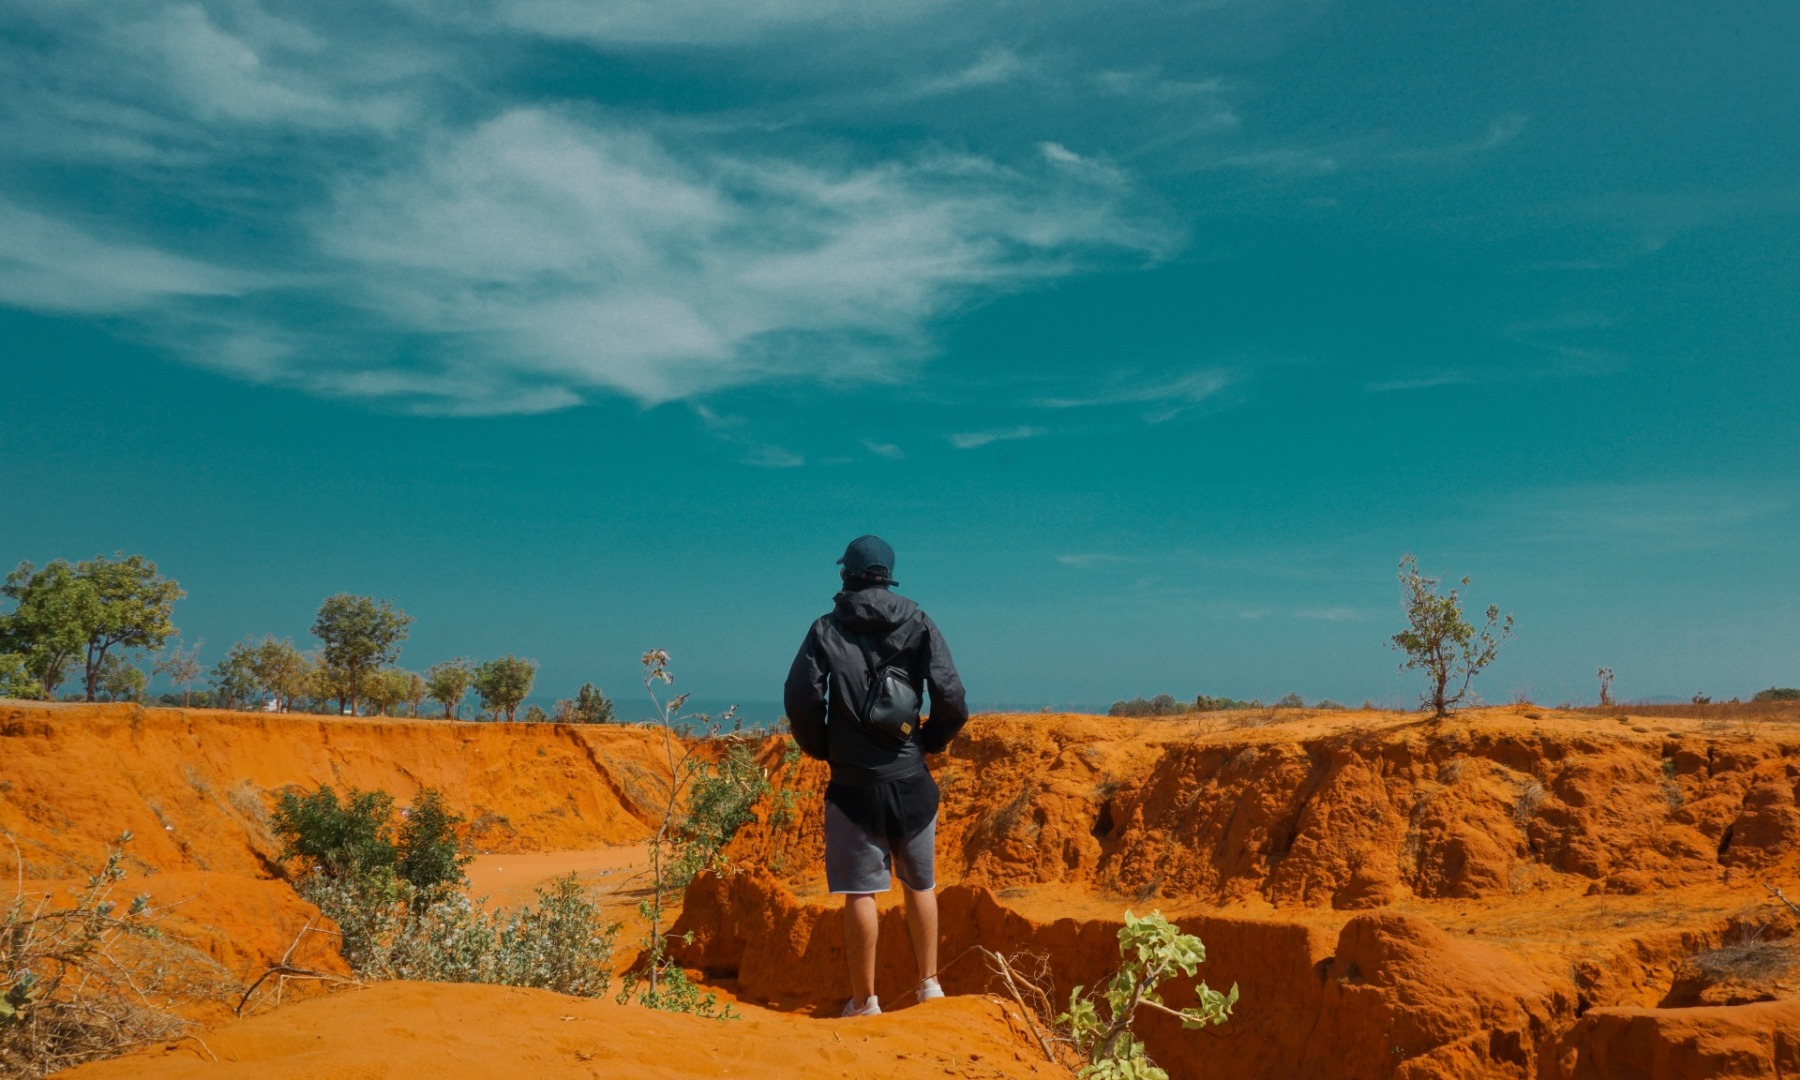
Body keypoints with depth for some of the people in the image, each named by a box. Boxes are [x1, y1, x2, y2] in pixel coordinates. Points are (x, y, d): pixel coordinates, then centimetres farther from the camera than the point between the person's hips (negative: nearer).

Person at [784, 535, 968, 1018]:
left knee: (859, 892, 4)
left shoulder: (827, 629, -2)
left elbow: (800, 698, -11)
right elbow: (952, 701, -6)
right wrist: (927, 742, 10)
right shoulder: (919, 625, 2)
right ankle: (929, 983, 25)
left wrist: (823, 748, 6)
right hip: (911, 780, 2)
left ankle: (864, 1000, 12)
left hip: (853, 783, -2)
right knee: (921, 884, 17)